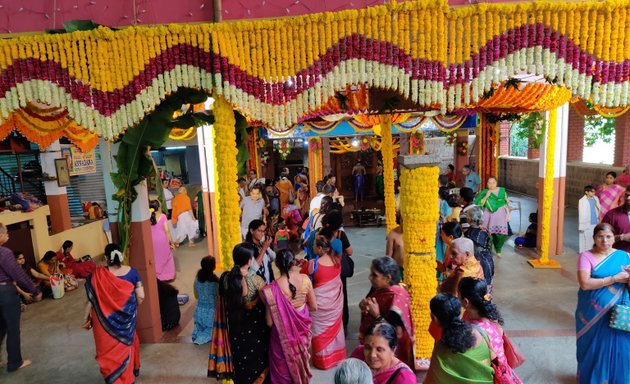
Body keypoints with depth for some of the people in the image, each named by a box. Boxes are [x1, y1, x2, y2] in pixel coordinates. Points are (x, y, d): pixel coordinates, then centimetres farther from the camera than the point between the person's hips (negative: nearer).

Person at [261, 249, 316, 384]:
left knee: (284, 370, 22)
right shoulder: (305, 279, -17)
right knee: (301, 363, 30)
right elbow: (314, 307, -5)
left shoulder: (272, 290, -27)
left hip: (284, 337, -3)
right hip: (302, 331, 3)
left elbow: (270, 322, -18)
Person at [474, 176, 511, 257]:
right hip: (489, 214, -1)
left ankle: (498, 250, 13)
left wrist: (508, 213, 3)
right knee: (489, 233, -5)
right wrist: (486, 196, -18)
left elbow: (506, 203, 8)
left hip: (500, 214, 1)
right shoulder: (484, 192, 0)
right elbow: (479, 203, -8)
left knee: (501, 234, -7)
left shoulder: (502, 190, 5)